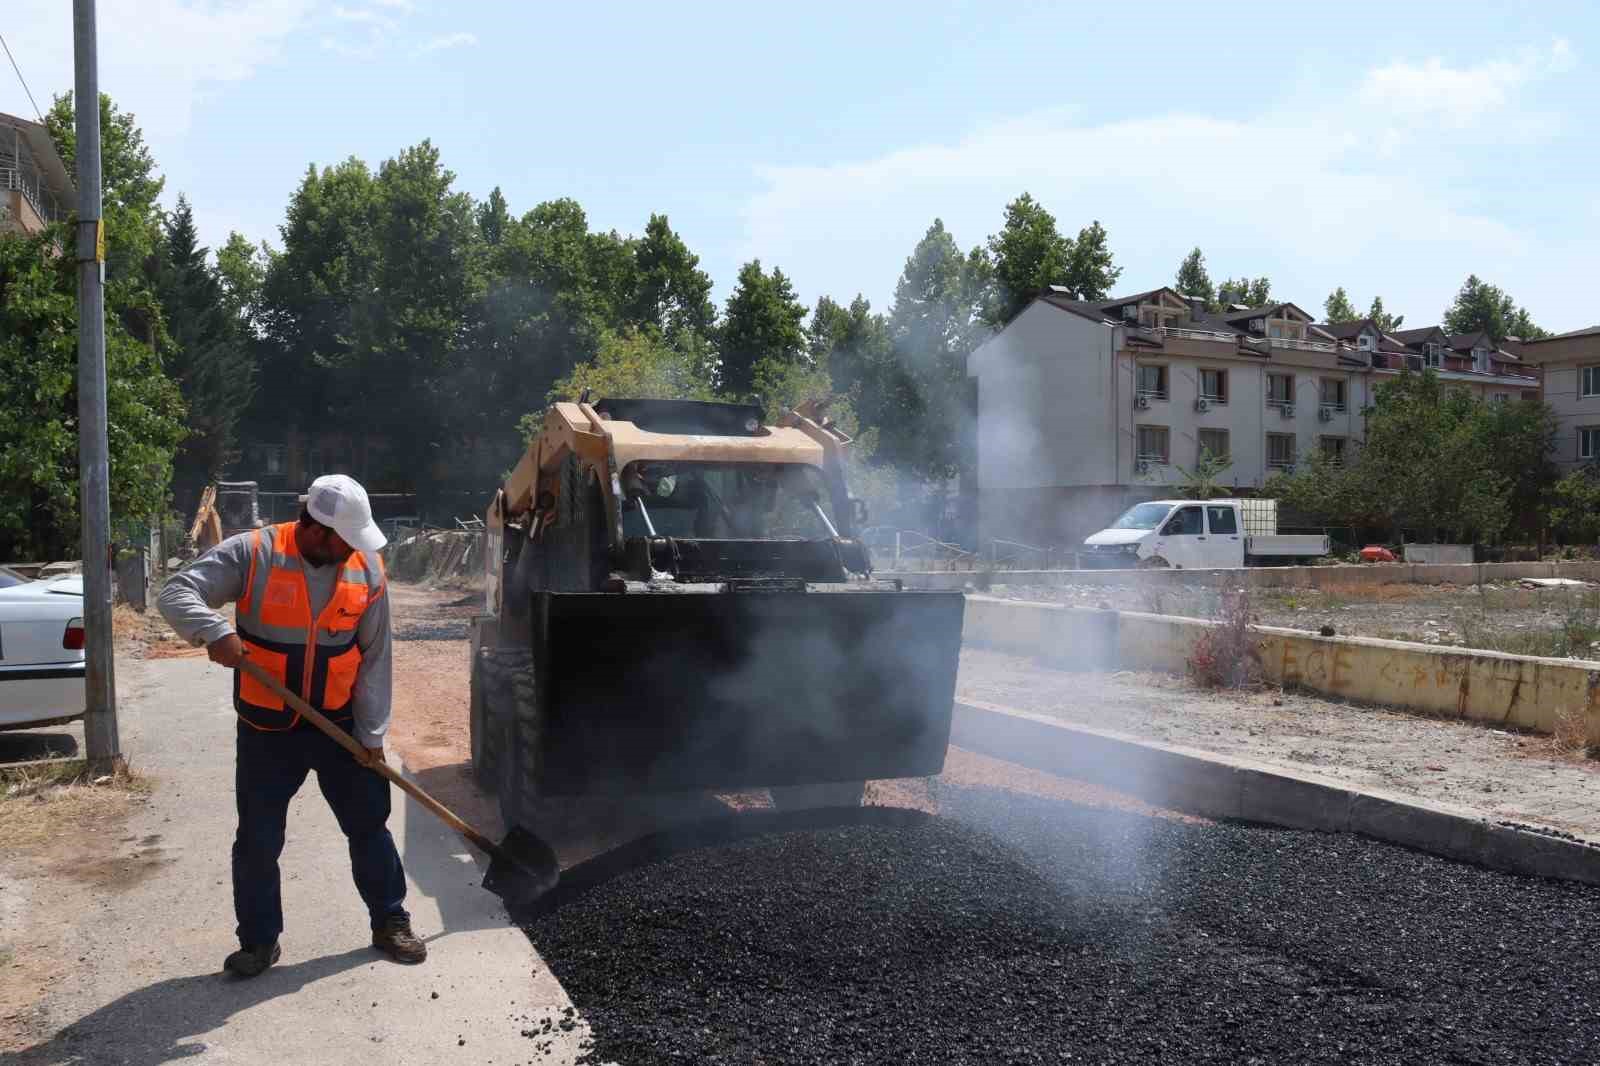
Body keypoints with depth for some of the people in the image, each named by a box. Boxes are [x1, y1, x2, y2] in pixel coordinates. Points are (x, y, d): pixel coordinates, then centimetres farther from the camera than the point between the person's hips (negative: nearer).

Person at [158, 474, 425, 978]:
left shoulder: (367, 569, -7)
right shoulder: (251, 554, -13)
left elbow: (375, 658, -3)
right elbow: (176, 592, -17)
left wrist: (371, 733, -3)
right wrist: (215, 631, -37)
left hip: (339, 726, 1)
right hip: (266, 729, -1)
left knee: (368, 826, 10)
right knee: (257, 840, 8)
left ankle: (390, 922, 26)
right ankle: (259, 940, 26)